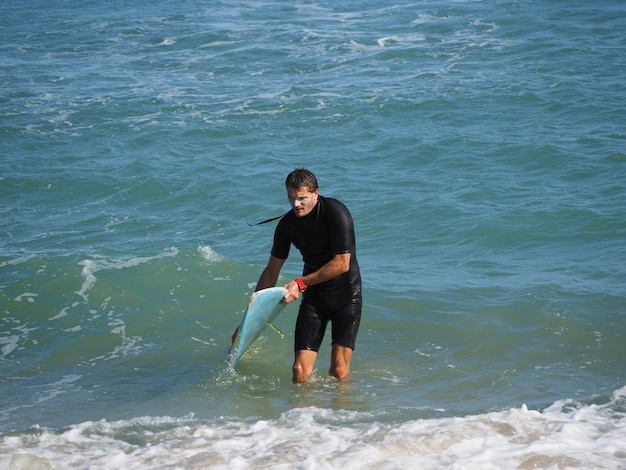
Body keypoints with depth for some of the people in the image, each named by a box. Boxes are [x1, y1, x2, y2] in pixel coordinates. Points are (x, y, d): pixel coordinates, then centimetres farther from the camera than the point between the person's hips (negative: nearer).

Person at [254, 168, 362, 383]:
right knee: (300, 371, -10)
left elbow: (342, 264, -18)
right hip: (314, 296, 4)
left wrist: (300, 283, -18)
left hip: (346, 295, -4)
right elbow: (272, 271, 9)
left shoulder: (335, 212, -17)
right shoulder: (287, 224, -1)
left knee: (339, 371, -11)